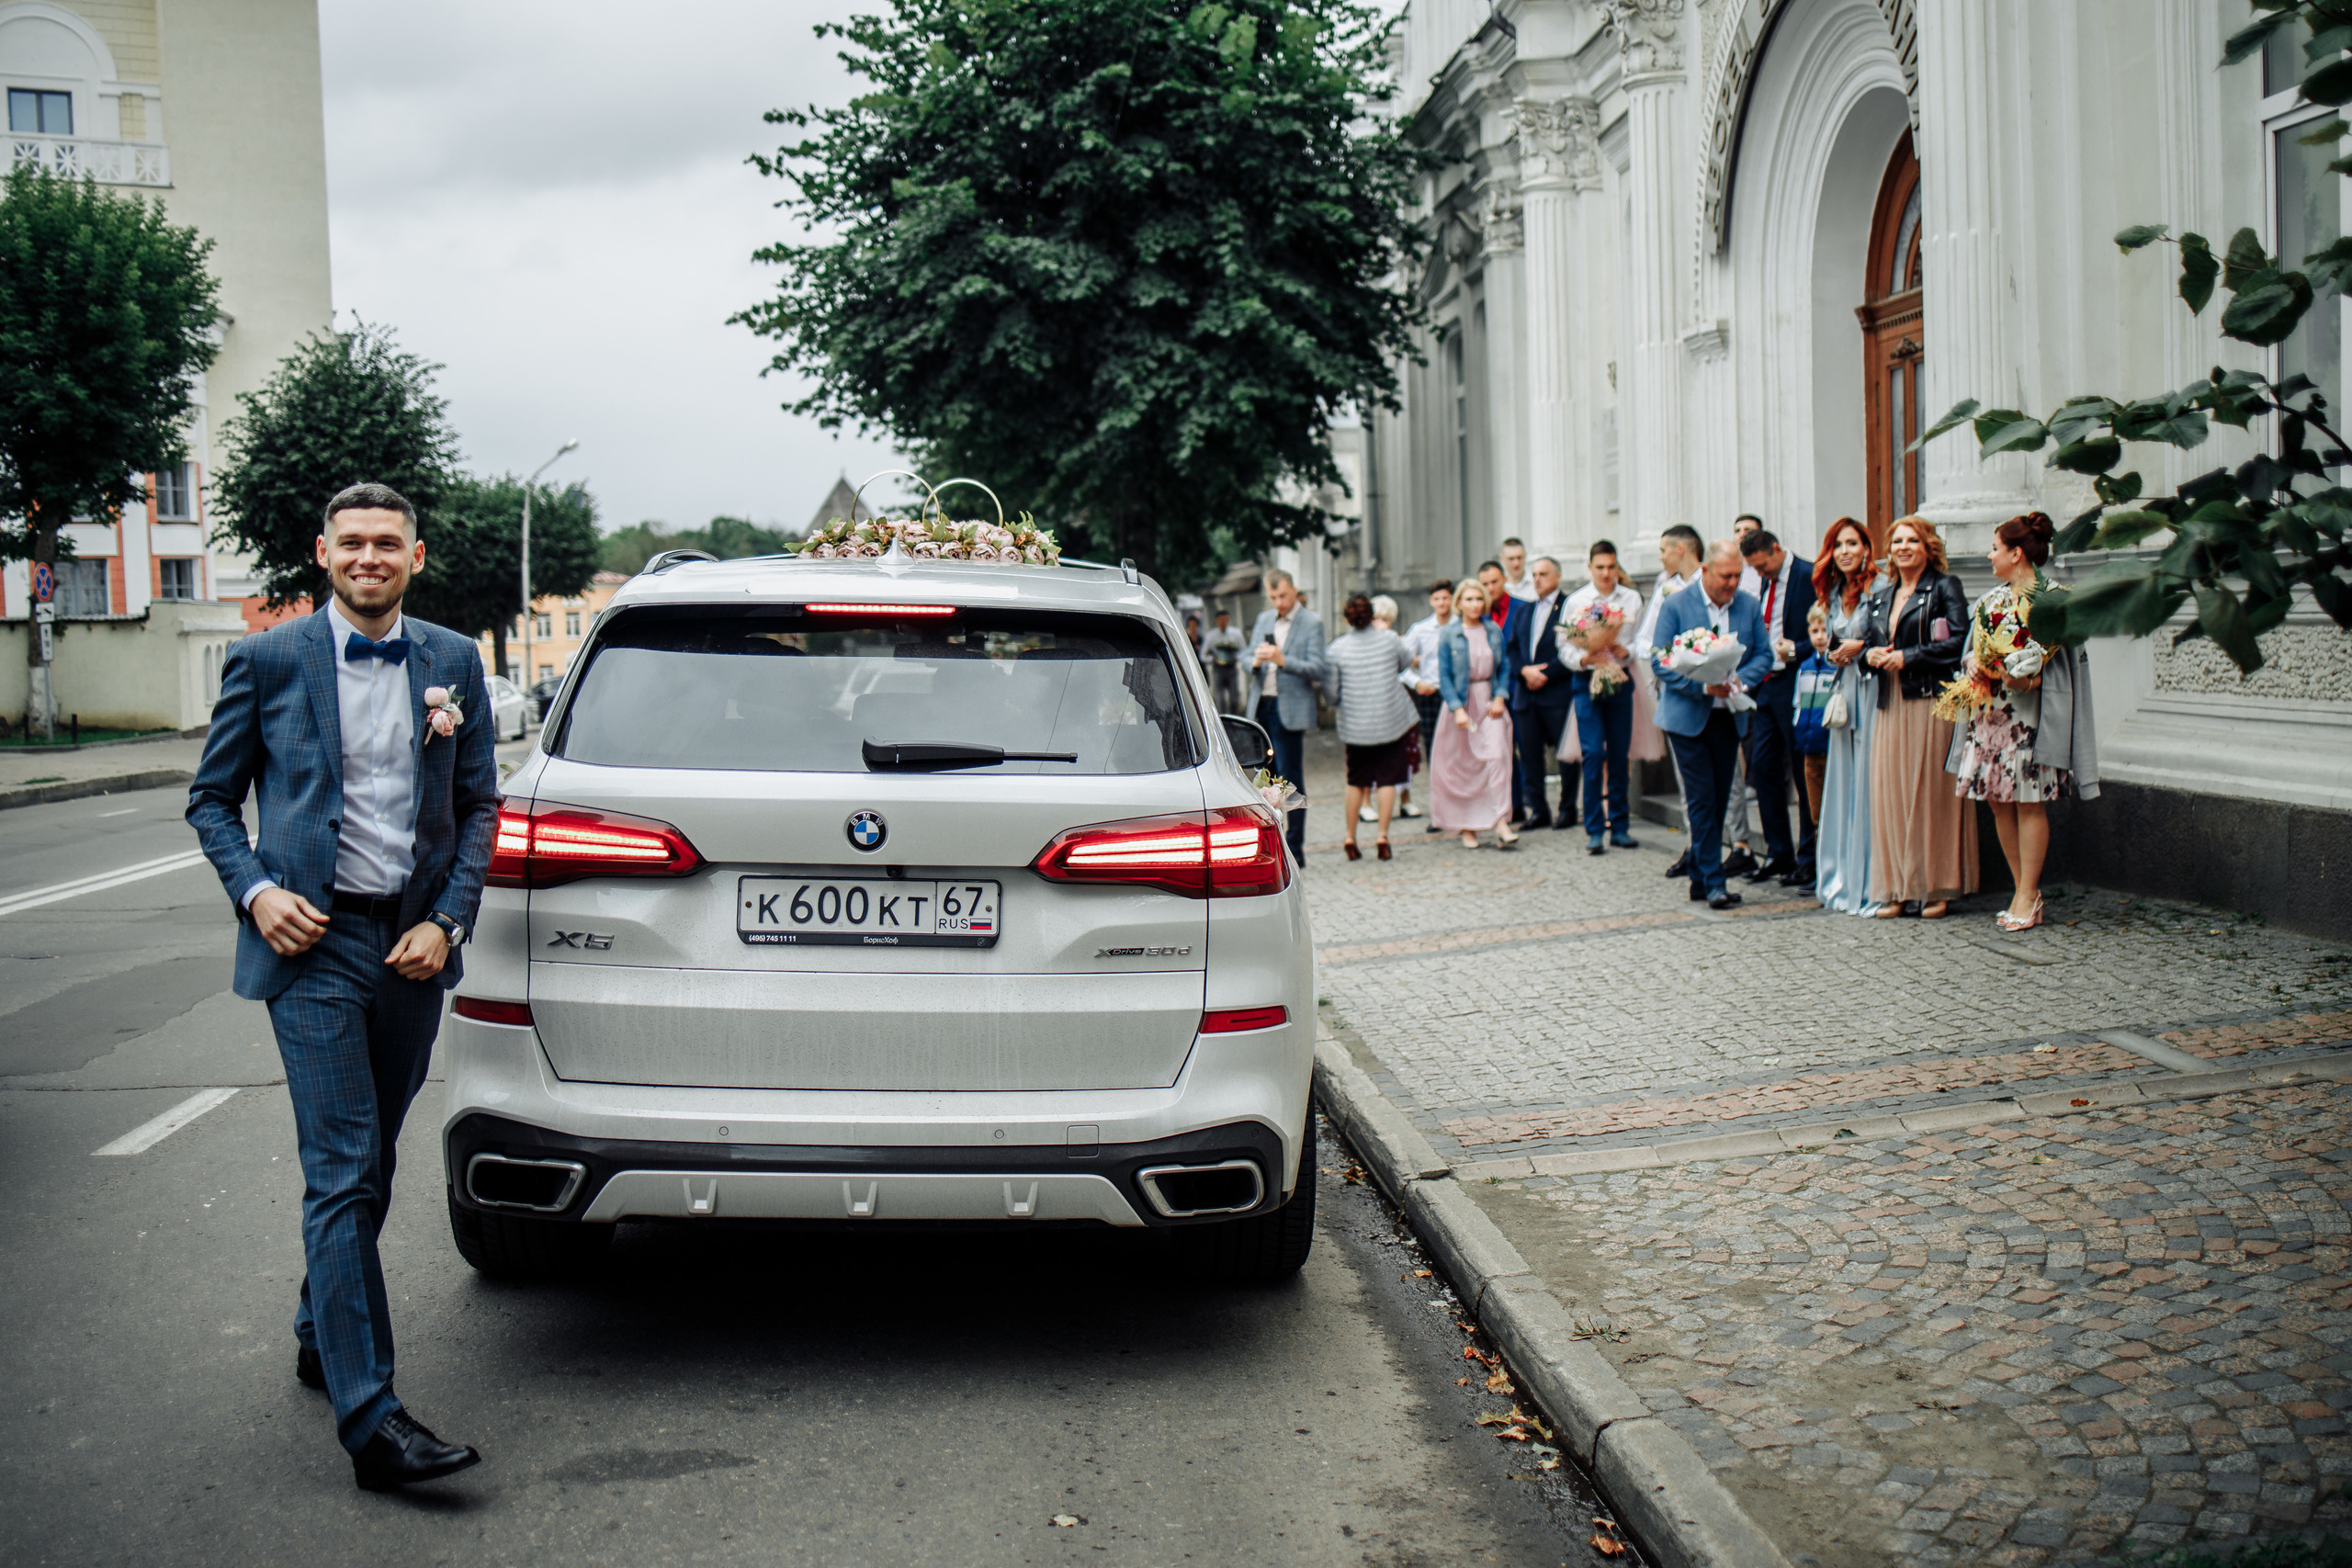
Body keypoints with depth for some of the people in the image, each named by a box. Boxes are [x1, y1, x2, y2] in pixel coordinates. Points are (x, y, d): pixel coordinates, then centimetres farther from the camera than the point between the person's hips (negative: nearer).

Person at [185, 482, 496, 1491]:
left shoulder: (453, 663, 8)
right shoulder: (267, 662, 1)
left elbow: (478, 805, 11)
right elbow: (212, 799, 7)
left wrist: (448, 921, -1)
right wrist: (256, 891, -9)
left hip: (413, 943, 4)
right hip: (316, 941, -4)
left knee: (367, 1166, 16)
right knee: (342, 1172, -10)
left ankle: (320, 1336, 38)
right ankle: (370, 1419, -13)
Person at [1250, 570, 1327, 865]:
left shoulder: (1311, 624, -4)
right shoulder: (1264, 619, 15)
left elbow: (1316, 670, -11)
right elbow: (1248, 664, 16)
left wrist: (1282, 660, -22)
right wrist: (1256, 661, -7)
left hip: (1290, 711, -6)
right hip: (1261, 707, 6)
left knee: (1290, 779, -6)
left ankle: (1295, 849, -3)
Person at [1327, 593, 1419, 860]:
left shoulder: (1337, 650, -8)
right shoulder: (1389, 639, -5)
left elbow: (1330, 693, -4)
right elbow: (1407, 662, 16)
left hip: (1355, 725, 0)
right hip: (1391, 721, 0)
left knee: (1356, 781, 14)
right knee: (1387, 779, 7)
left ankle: (1350, 838, 16)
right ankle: (1382, 836, 3)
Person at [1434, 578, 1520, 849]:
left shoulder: (1494, 631, 5)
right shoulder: (1449, 636, -3)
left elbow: (1504, 667, 10)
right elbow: (1444, 676, -5)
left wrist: (1500, 697, -4)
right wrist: (1457, 709, -14)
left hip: (1490, 702, 2)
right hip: (1461, 703, -1)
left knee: (1497, 756, -13)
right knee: (1461, 764, 3)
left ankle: (1501, 823, -17)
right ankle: (1466, 827, 16)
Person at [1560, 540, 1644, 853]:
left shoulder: (1632, 598, 5)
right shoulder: (1575, 602, 2)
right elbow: (1566, 650, 2)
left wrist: (1624, 651, -17)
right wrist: (1584, 659, -17)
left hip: (1620, 678, 2)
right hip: (1587, 682, -2)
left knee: (1619, 755, 5)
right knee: (1593, 754, -9)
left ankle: (1619, 826, 15)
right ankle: (1594, 830, -2)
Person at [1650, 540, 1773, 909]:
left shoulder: (1749, 606, 4)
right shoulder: (1676, 606, -7)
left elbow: (1763, 654, 7)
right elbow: (1660, 661, -10)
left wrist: (1740, 679, -14)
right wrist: (1704, 685, -21)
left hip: (1728, 716, 4)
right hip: (1688, 716, -4)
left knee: (1719, 799, 9)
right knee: (1703, 799, -8)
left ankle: (1700, 878, 20)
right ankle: (1713, 882, -6)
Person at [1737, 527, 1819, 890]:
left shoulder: (1809, 575, -10)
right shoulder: (1766, 582, 15)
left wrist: (1795, 650, -21)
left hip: (1795, 684, -8)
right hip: (1765, 683, 8)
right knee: (1763, 767, 8)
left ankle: (1808, 858, 5)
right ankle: (1778, 853, 17)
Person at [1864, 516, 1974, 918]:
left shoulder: (1944, 587, 0)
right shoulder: (1880, 595, 19)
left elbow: (1959, 641, -11)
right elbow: (1870, 641, 25)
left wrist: (1907, 657, -13)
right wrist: (1870, 654, 2)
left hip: (1931, 701, -6)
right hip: (1891, 706, 6)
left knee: (1930, 791, -5)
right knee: (1890, 793, 2)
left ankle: (1936, 888, 1)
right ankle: (1898, 888, 7)